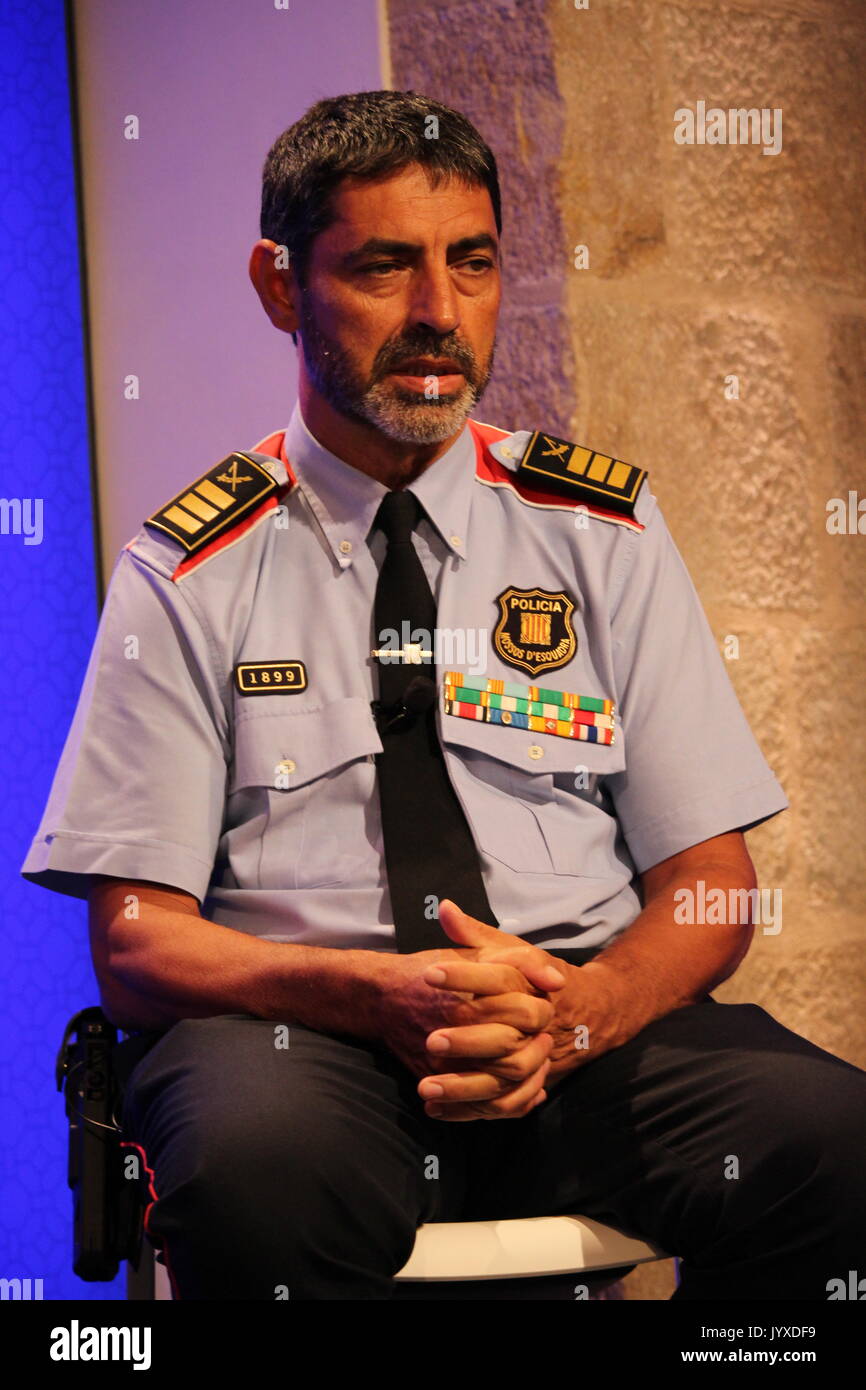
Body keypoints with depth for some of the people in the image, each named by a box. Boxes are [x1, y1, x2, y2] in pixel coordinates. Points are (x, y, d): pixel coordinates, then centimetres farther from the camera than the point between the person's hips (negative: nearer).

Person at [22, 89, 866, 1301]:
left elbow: (711, 884, 9)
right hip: (295, 1029, -2)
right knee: (255, 1167, -38)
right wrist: (378, 994, -19)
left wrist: (574, 1010, -14)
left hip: (589, 1028, 3)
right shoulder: (193, 572, 7)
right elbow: (136, 937, 0)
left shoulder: (603, 529, 12)